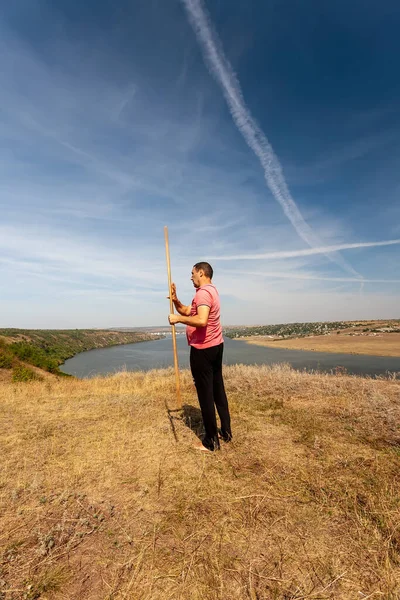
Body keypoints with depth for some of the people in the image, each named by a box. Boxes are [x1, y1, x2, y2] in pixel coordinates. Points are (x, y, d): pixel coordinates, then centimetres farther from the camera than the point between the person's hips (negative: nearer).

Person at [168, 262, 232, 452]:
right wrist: (175, 300, 2)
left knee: (205, 394, 0)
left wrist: (178, 319, -24)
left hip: (203, 349, -10)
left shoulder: (203, 293, -18)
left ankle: (211, 441, 13)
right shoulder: (211, 290, 16)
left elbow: (201, 321, -35)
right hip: (216, 346, 10)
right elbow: (188, 311, 17)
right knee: (218, 389, 17)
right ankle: (226, 431, 29)